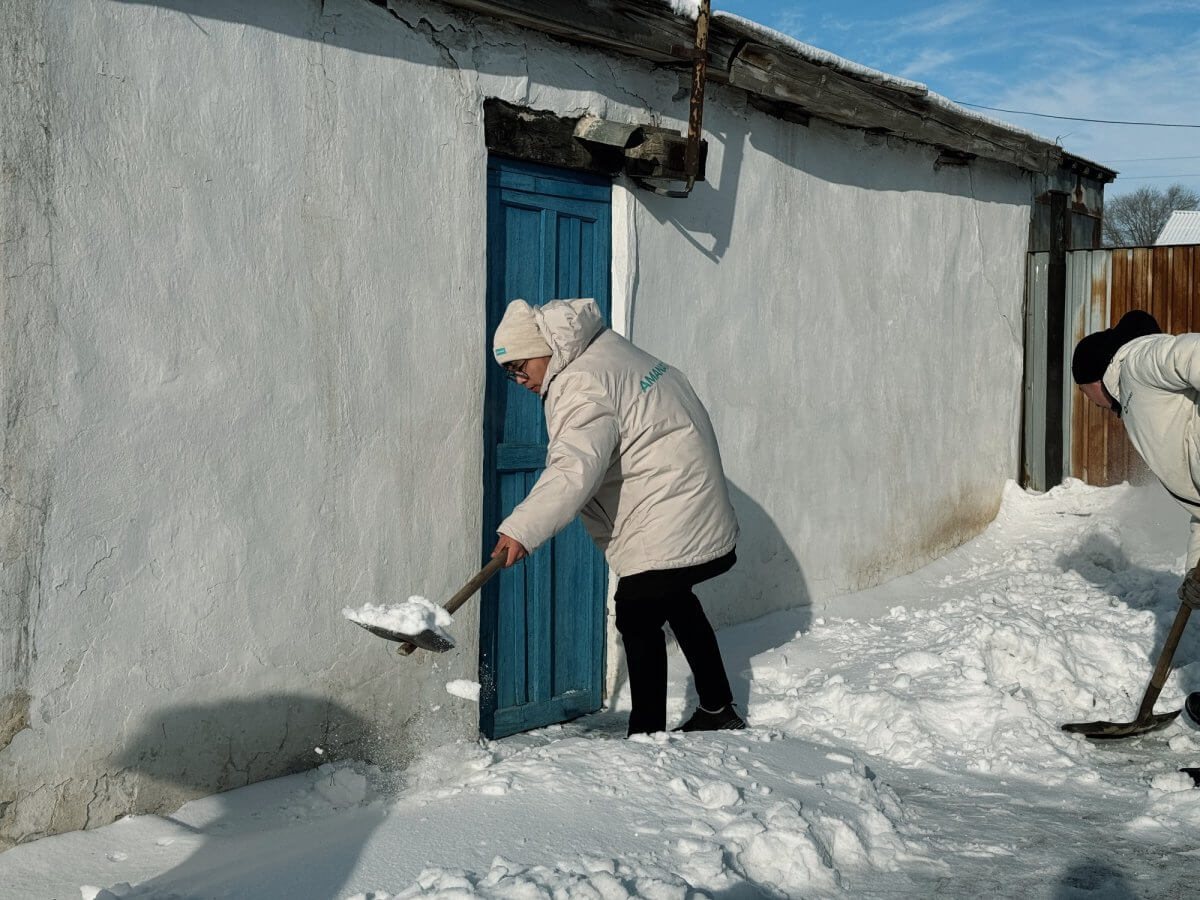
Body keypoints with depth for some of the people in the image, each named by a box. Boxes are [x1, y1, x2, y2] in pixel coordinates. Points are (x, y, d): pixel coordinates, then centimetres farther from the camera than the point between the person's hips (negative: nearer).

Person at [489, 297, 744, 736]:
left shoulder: (582, 387, -23)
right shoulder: (604, 349, 9)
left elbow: (574, 469, -37)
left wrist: (521, 530, -44)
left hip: (664, 526, -11)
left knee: (639, 621, -7)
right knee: (676, 601, 24)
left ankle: (647, 735, -3)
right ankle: (718, 709, 36)